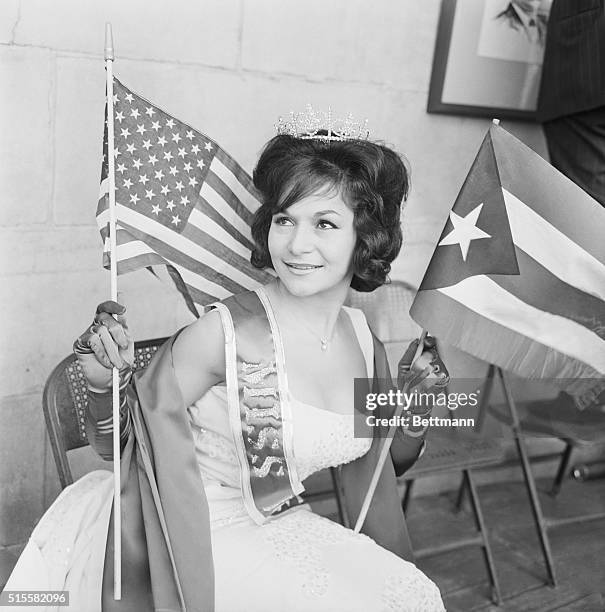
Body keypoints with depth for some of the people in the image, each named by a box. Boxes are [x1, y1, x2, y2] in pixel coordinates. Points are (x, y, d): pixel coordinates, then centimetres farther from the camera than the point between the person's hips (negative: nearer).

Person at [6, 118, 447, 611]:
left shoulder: (366, 343, -4)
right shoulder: (224, 333, -21)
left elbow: (387, 459, 13)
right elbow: (114, 443, -11)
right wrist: (106, 383, -30)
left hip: (284, 529, 5)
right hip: (196, 536, -5)